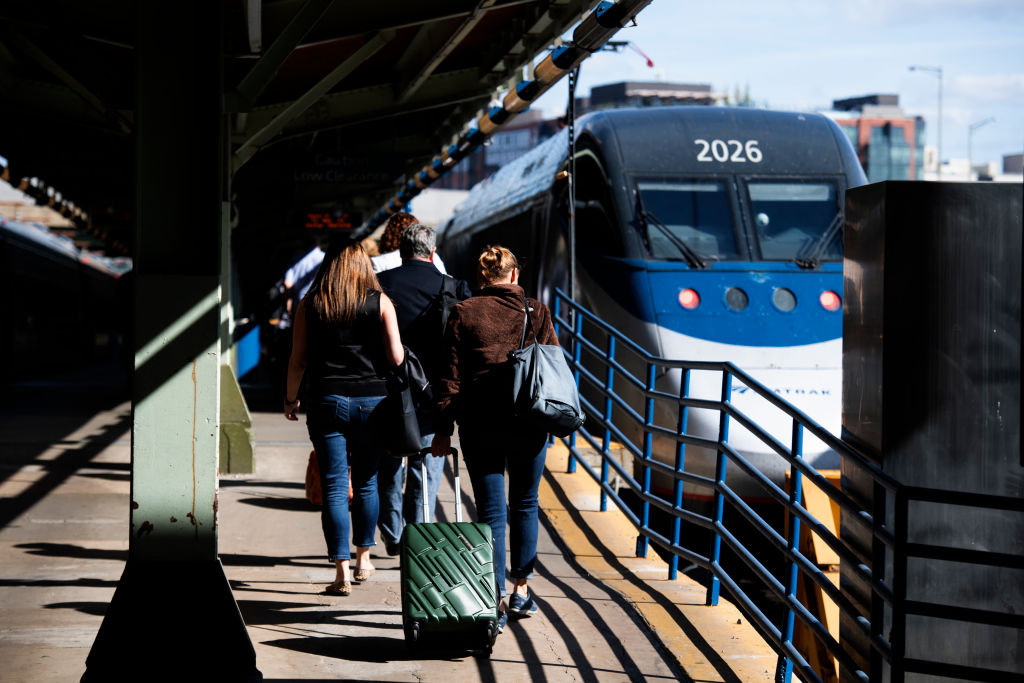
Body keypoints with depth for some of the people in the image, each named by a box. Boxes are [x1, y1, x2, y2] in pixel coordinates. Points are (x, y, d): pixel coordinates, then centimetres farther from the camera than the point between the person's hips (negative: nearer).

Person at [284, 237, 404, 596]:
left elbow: (298, 360, 2)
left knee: (334, 487, 0)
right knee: (367, 483, 16)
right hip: (371, 401, 0)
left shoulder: (309, 305, 2)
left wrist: (290, 399, 16)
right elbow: (396, 358, -4)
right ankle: (363, 558, 25)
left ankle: (342, 571, -4)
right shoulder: (380, 302, 0)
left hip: (327, 401, 0)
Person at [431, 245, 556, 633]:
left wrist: (444, 427, 2)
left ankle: (494, 603, -1)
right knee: (525, 505, 17)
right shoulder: (536, 311, 4)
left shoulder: (464, 313, 1)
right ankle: (521, 590, 22)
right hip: (529, 421, 1)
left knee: (491, 512, 2)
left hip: (479, 424, -1)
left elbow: (451, 375, -1)